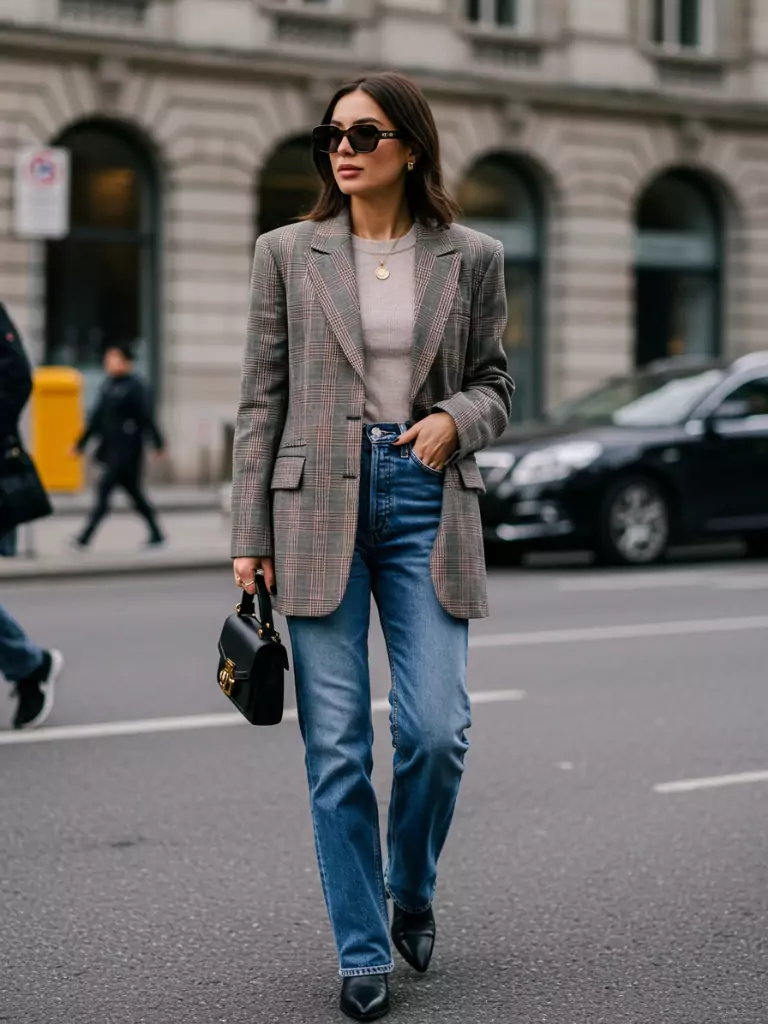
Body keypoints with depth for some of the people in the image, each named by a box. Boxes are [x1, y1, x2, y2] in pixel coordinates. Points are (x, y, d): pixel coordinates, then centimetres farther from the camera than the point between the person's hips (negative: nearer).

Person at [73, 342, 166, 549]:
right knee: (133, 492, 13)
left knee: (104, 488, -12)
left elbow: (146, 417, -11)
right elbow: (97, 417, 17)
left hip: (127, 450, -8)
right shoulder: (107, 385, 11)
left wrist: (158, 444, -10)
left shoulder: (134, 387, -11)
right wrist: (81, 444, 18)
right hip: (111, 448, 8)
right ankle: (156, 535, 23)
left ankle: (85, 537, -13)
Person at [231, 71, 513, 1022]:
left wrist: (454, 418, -10)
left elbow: (495, 383, 14)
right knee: (337, 745, 0)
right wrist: (249, 536, 0)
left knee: (437, 732, -5)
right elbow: (261, 399, 5)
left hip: (428, 503, 0)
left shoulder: (472, 258, 6)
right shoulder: (288, 253, 5)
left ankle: (411, 892, 25)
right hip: (319, 509, 0)